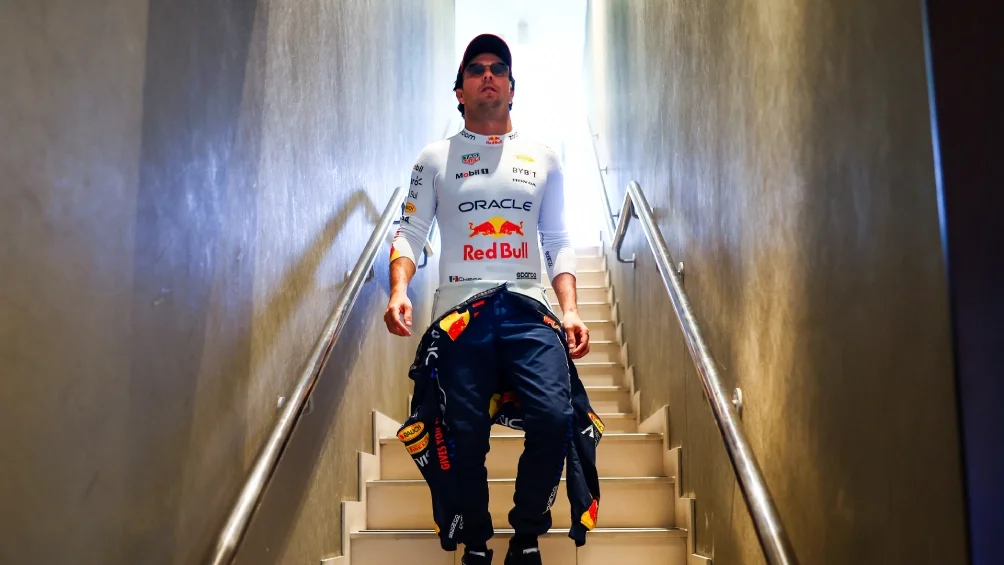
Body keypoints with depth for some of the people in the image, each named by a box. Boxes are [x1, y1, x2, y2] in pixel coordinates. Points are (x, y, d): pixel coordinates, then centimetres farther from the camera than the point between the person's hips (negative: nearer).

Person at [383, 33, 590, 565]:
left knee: (553, 419, -17)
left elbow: (558, 240, 15)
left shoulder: (543, 158, 17)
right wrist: (399, 291, -12)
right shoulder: (435, 158, 12)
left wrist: (570, 309, 3)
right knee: (466, 436, -4)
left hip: (529, 307, 1)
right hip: (460, 309, -1)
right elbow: (410, 233, 6)